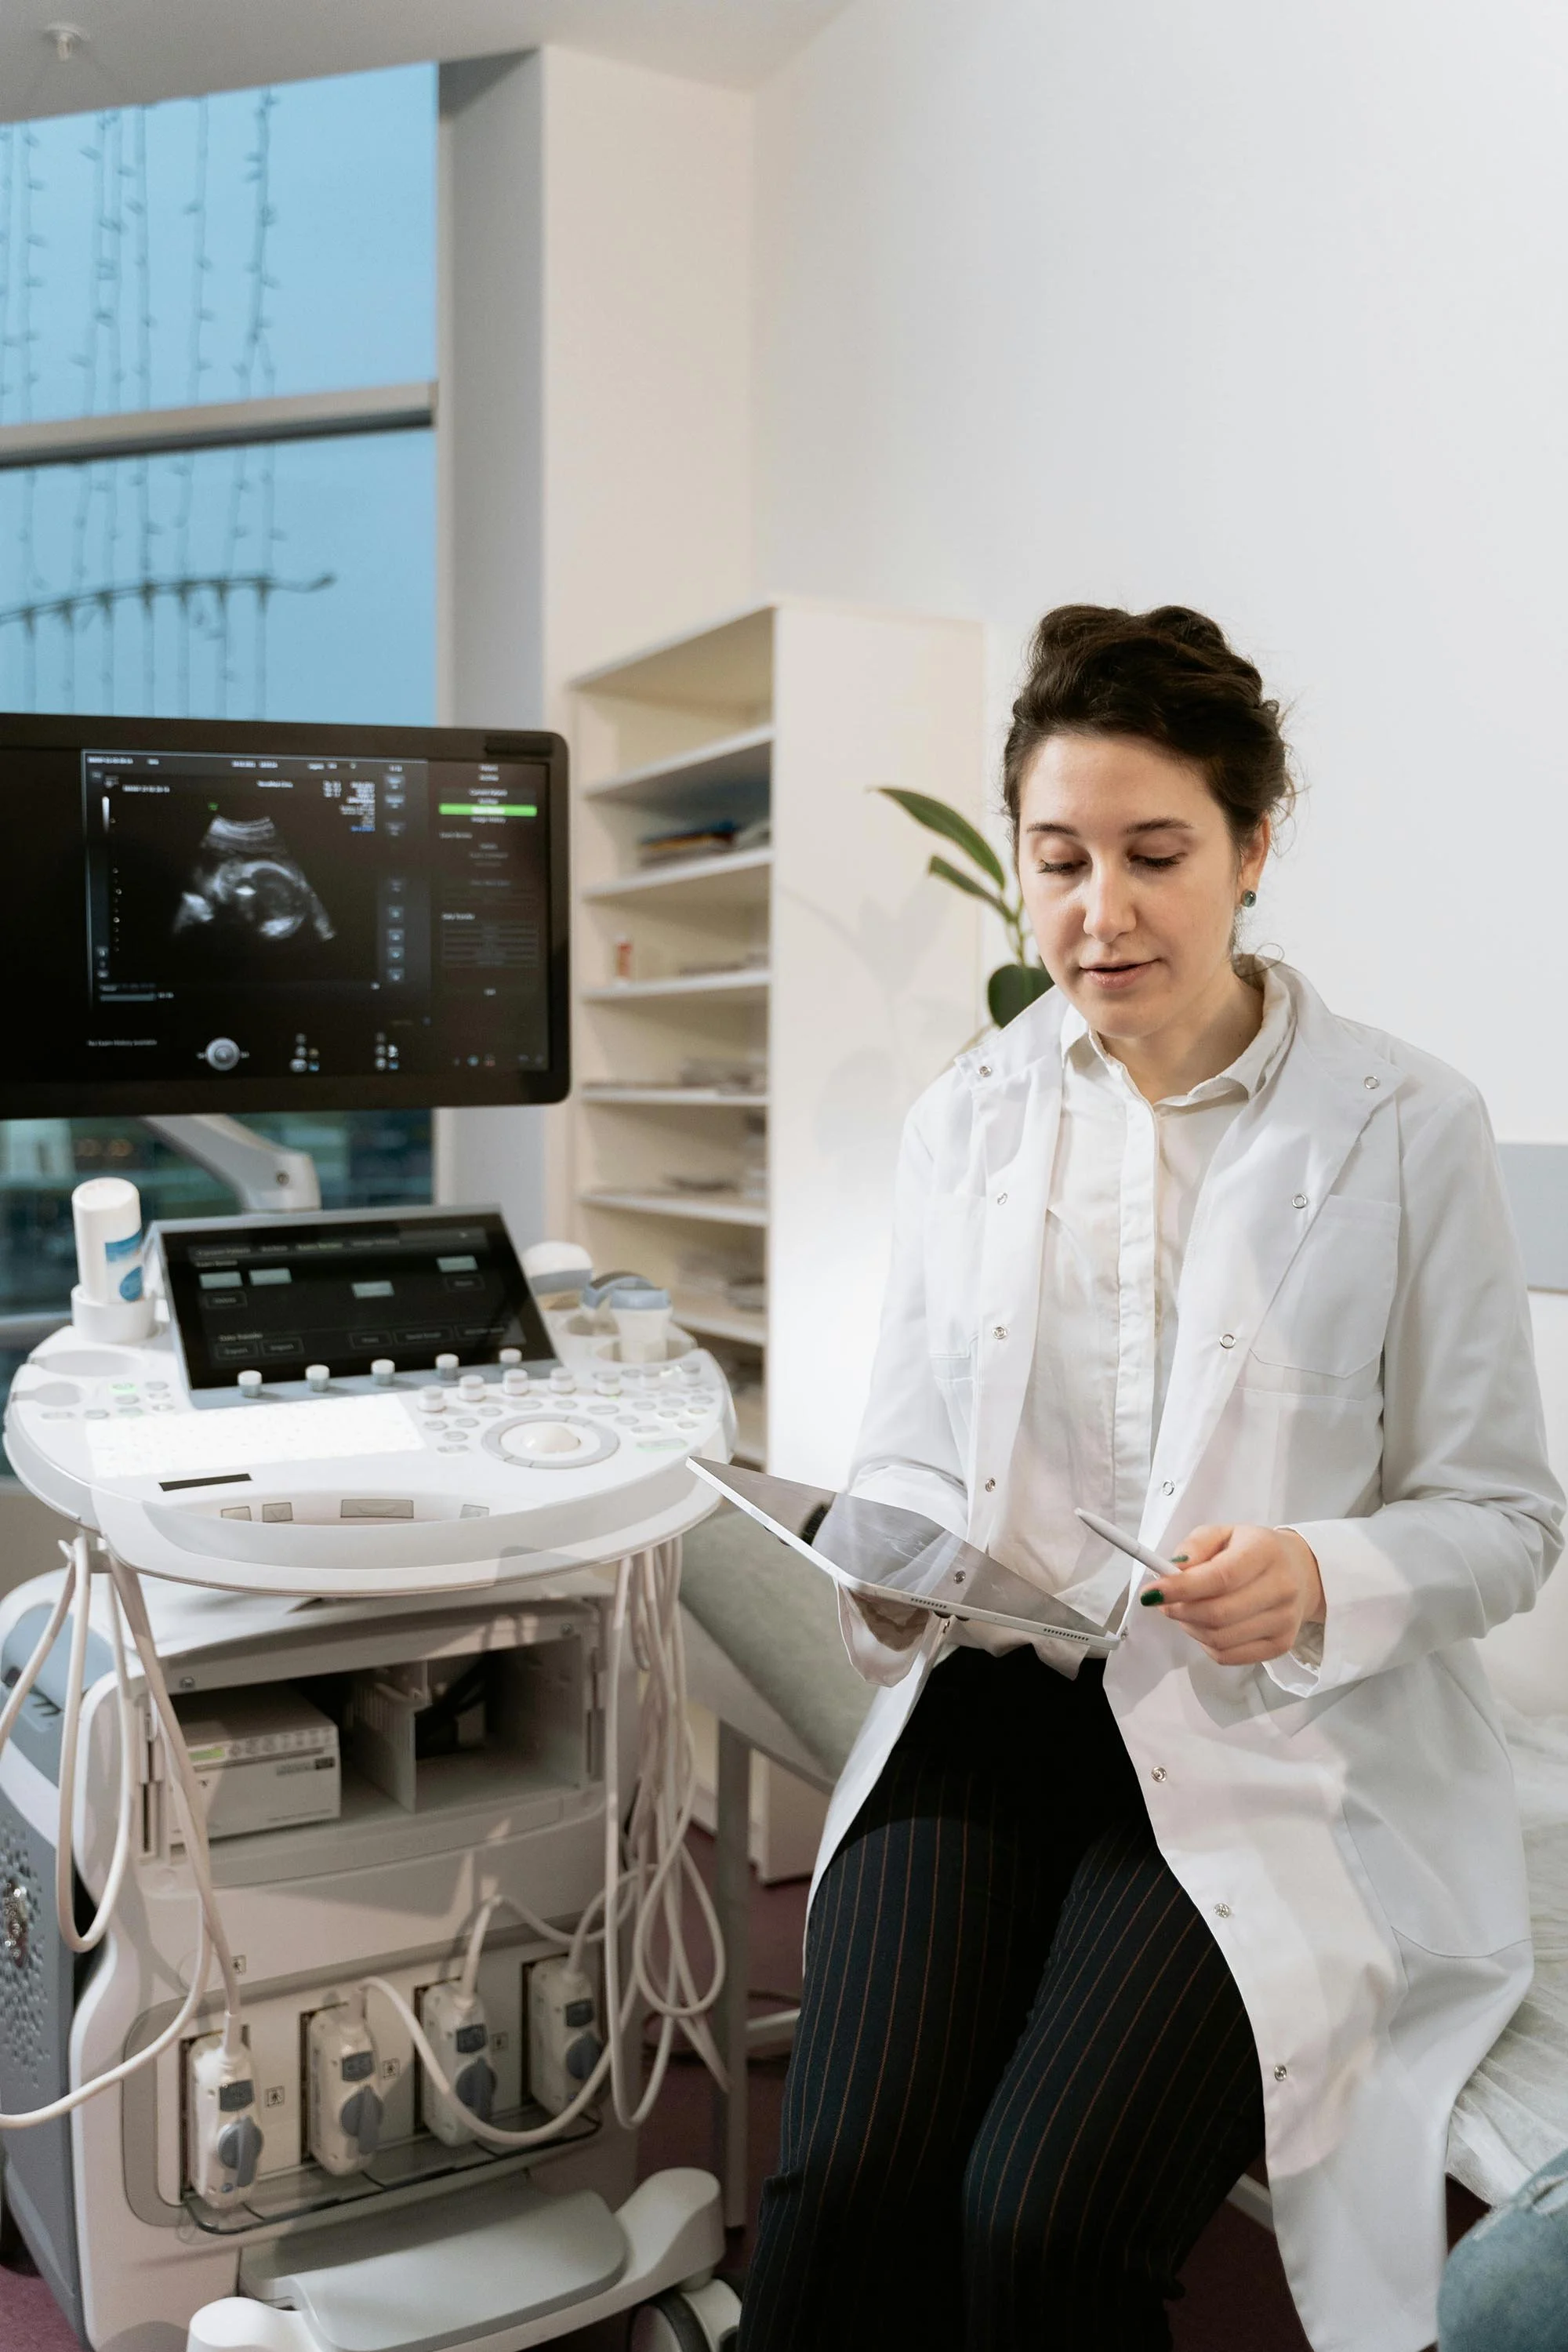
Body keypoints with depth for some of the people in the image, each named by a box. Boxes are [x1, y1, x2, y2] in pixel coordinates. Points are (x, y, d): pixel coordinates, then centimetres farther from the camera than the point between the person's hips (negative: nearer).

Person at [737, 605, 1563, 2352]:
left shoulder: (1407, 1128, -1)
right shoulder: (962, 1119, 10)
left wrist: (1323, 1585, -18)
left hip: (1273, 1752, -2)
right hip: (989, 1707, 3)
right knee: (844, 2188, -20)